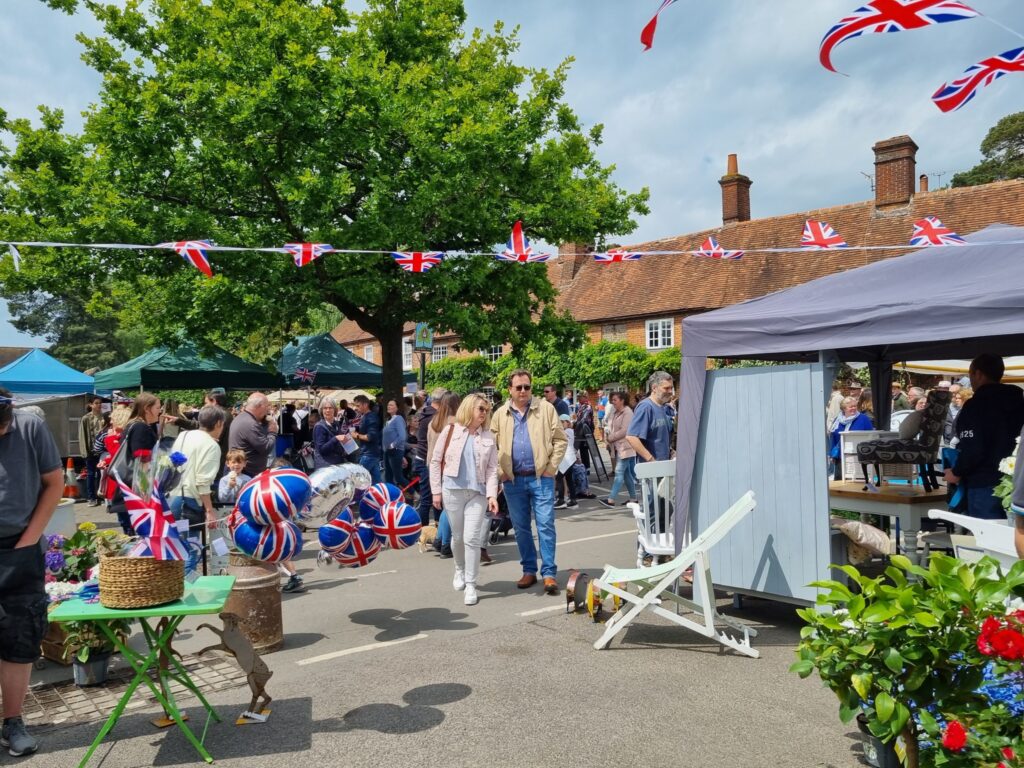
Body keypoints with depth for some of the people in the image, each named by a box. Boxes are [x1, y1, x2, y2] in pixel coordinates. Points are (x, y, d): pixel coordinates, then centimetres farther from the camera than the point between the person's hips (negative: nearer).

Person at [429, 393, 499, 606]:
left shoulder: (488, 436, 4)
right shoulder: (451, 430, 1)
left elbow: (492, 469, 2)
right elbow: (435, 461, 3)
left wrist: (492, 495, -9)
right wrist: (436, 490, -1)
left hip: (477, 493, 0)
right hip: (452, 491, 0)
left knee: (472, 539, -6)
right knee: (457, 537, 11)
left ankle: (471, 585, 4)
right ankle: (460, 570, 38)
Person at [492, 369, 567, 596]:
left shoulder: (546, 408, 0)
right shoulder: (500, 415, 5)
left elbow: (560, 440, 0)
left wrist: (551, 468, -6)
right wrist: (500, 472, -1)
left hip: (541, 478, -2)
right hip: (513, 480, 3)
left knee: (546, 525, -4)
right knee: (521, 527, 10)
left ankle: (549, 573, 3)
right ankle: (529, 570, 22)